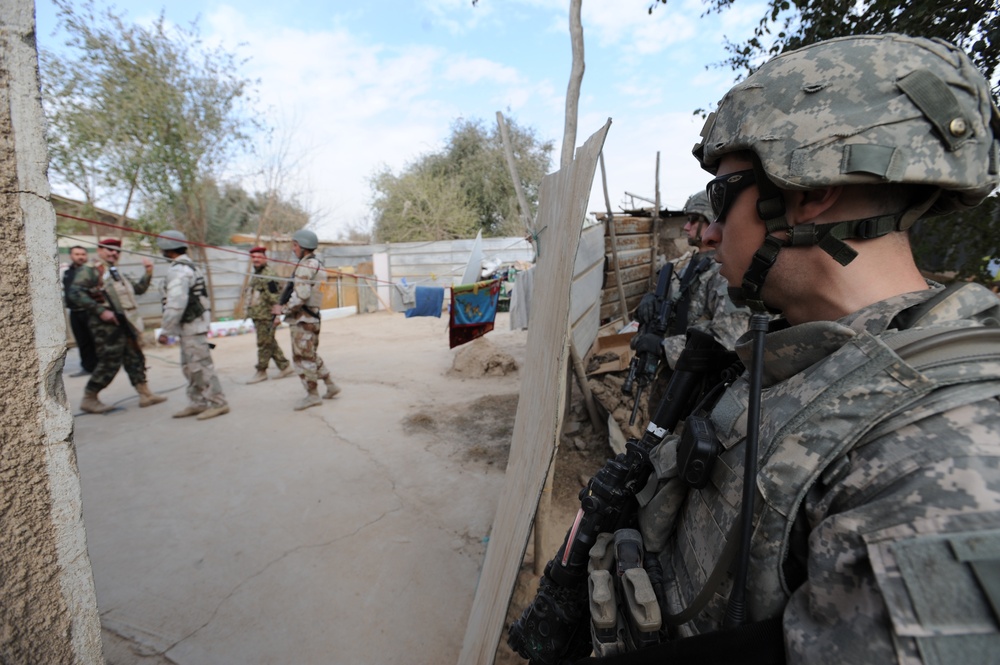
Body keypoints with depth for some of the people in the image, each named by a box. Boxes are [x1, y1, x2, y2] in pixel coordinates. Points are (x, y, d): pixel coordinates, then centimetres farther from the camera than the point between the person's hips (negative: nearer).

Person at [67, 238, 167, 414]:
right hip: (107, 325, -8)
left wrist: (148, 272, 10)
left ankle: (144, 394, 14)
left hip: (125, 323, 8)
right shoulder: (89, 270, -4)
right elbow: (75, 293, -15)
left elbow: (139, 288, 23)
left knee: (135, 358, 8)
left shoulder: (117, 273, 22)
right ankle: (89, 399, 10)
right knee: (109, 363, -6)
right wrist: (100, 311, -20)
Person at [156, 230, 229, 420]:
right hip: (190, 326, 10)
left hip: (192, 326, -10)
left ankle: (217, 403, -1)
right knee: (190, 367, 15)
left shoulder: (179, 270, -16)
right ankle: (198, 403, 22)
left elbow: (176, 303, -22)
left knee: (201, 366, -6)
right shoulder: (189, 266, 17)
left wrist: (165, 330, -18)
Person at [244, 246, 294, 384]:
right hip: (257, 316, 10)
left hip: (267, 317, -10)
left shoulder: (269, 275, -14)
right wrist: (251, 313, 26)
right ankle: (285, 367, 19)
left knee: (264, 344, -1)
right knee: (271, 344, 13)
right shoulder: (255, 275, 18)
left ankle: (261, 372, 8)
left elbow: (275, 296, -19)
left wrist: (277, 315, -23)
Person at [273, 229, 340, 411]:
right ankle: (330, 386, 23)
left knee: (303, 357, 0)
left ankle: (312, 395, 8)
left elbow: (301, 295, -23)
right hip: (311, 316, 10)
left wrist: (283, 309, -11)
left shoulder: (306, 265, -15)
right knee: (310, 355, 19)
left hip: (302, 319, -10)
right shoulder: (316, 263, 15)